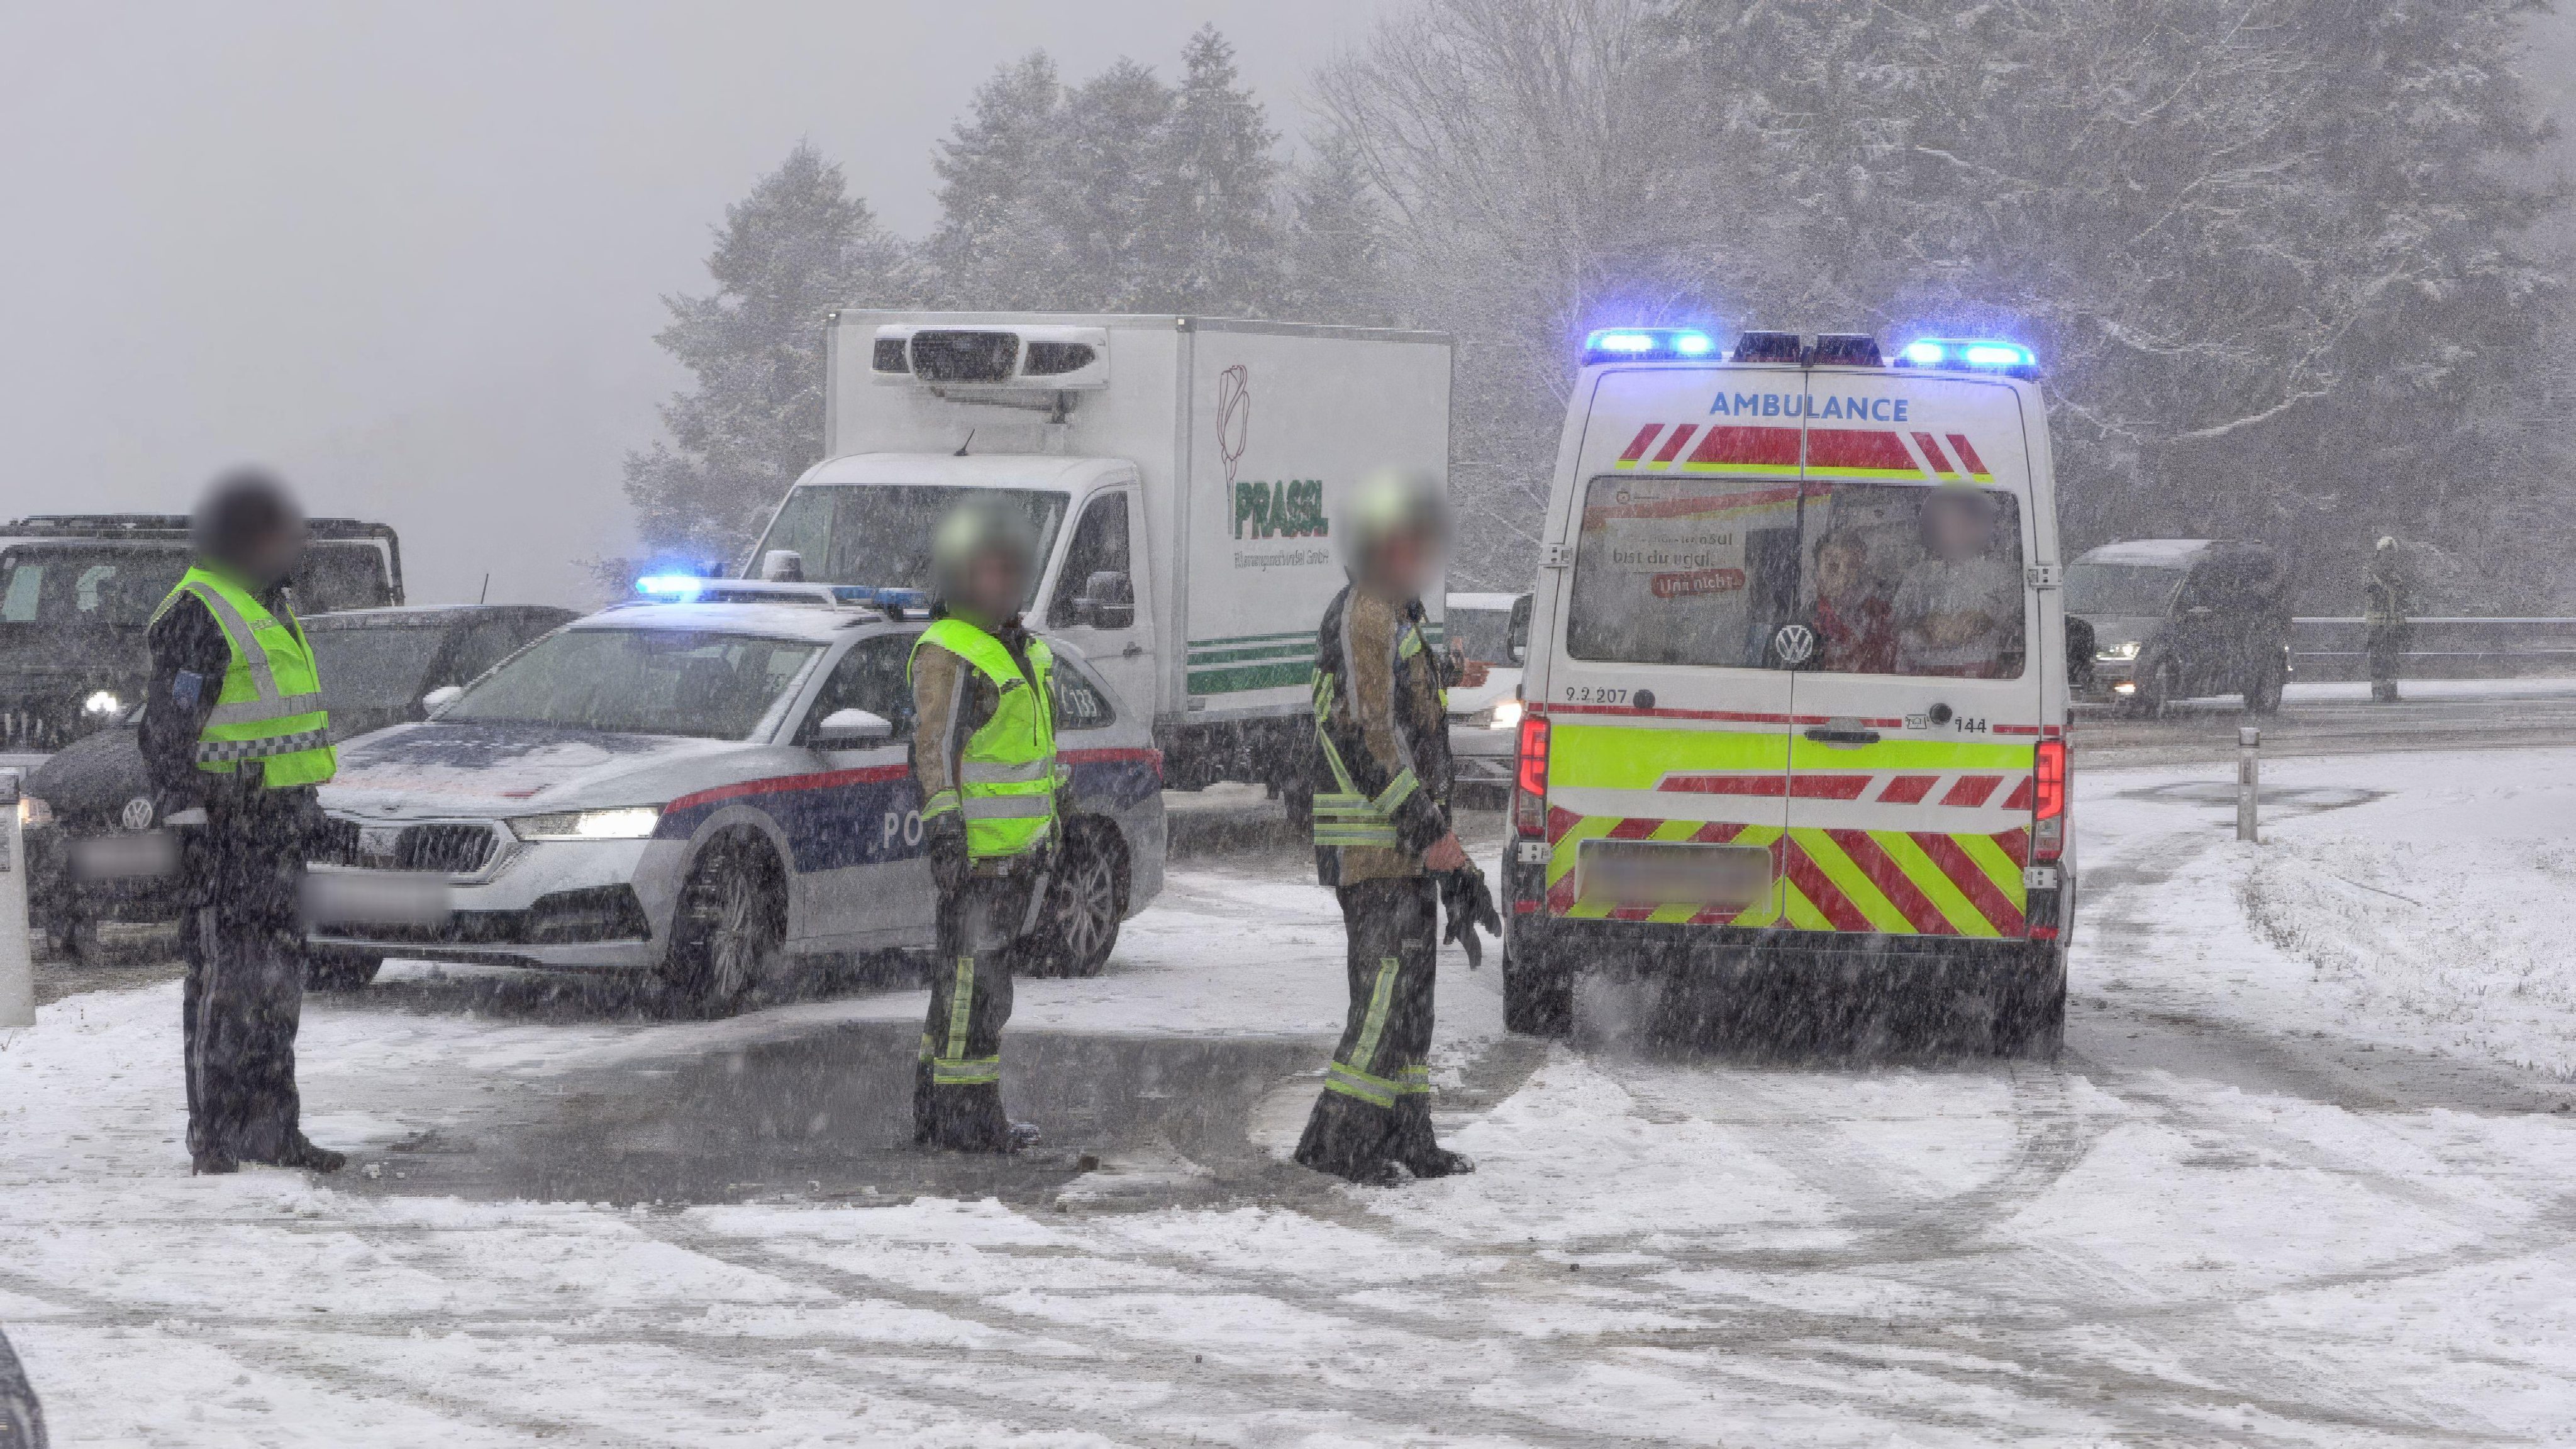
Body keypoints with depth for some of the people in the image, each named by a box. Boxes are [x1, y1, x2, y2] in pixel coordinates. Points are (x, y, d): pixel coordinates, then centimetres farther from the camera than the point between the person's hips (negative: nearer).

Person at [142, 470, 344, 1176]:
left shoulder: (270, 605, 18)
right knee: (227, 979, -8)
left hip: (277, 820, 10)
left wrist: (306, 803, 27)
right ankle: (215, 1136, -5)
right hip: (226, 825, -10)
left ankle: (271, 1128, 18)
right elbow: (168, 726, -16)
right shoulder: (199, 613, -12)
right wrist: (183, 818, -21)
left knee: (276, 981, 12)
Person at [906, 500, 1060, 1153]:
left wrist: (1060, 806, 26)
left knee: (973, 978, 13)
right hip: (977, 848, -9)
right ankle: (965, 1115, -5)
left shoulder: (1022, 647, 16)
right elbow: (934, 747, -19)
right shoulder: (945, 653, -13)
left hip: (1023, 846, 9)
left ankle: (935, 1107, 19)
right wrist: (944, 832, -25)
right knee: (974, 980, -8)